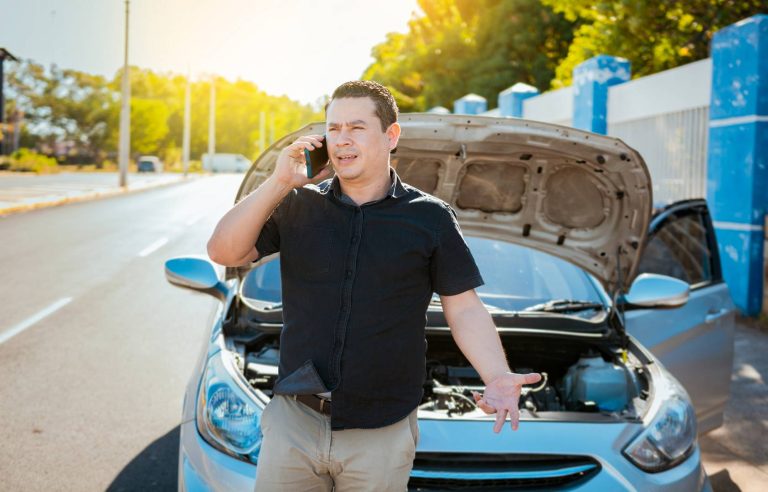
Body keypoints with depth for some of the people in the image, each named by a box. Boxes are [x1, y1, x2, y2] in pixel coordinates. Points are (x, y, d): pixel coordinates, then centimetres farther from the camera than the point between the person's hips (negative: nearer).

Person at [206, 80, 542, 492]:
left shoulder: (430, 218, 0)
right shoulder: (298, 206, 4)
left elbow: (464, 309, 1)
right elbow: (224, 252, -3)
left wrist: (499, 377, -15)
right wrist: (278, 183, -10)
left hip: (382, 432, -1)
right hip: (293, 419, 2)